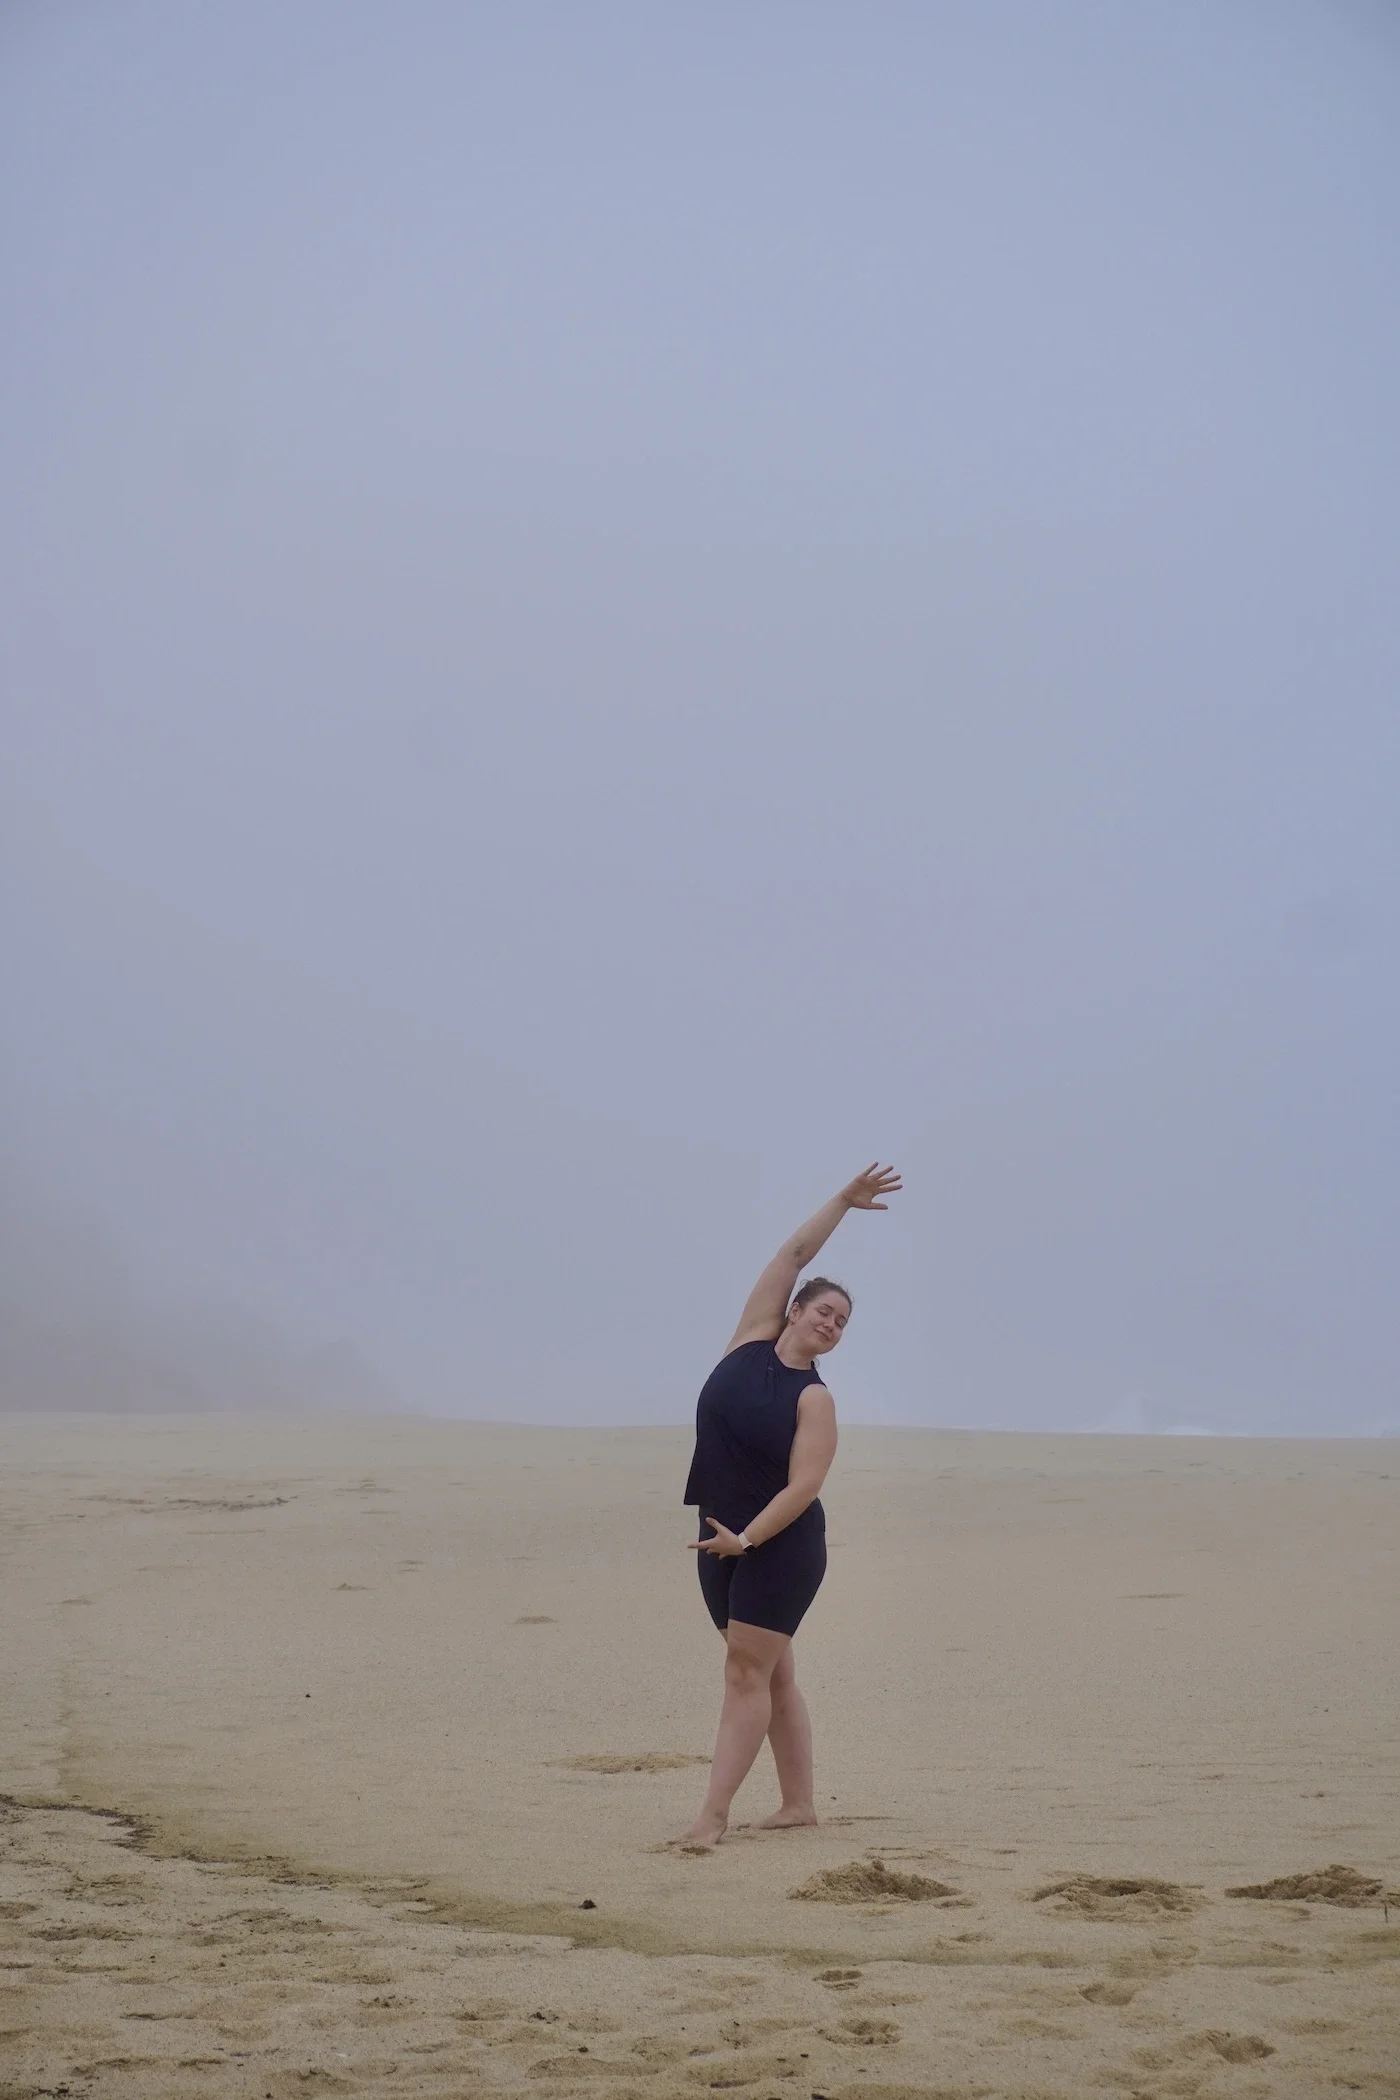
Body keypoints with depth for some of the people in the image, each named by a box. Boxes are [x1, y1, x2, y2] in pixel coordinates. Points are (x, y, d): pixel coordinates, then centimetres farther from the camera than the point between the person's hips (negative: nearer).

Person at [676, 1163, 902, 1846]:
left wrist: (746, 1538, -25)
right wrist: (843, 1201, 2)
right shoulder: (754, 1339, 6)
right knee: (770, 1674, 9)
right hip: (723, 1537, 6)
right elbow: (795, 1254, 7)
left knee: (748, 1671, -12)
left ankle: (714, 1814, -18)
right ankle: (798, 1803, 14)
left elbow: (803, 1486, -17)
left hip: (781, 1544, -6)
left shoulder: (814, 1399, -8)